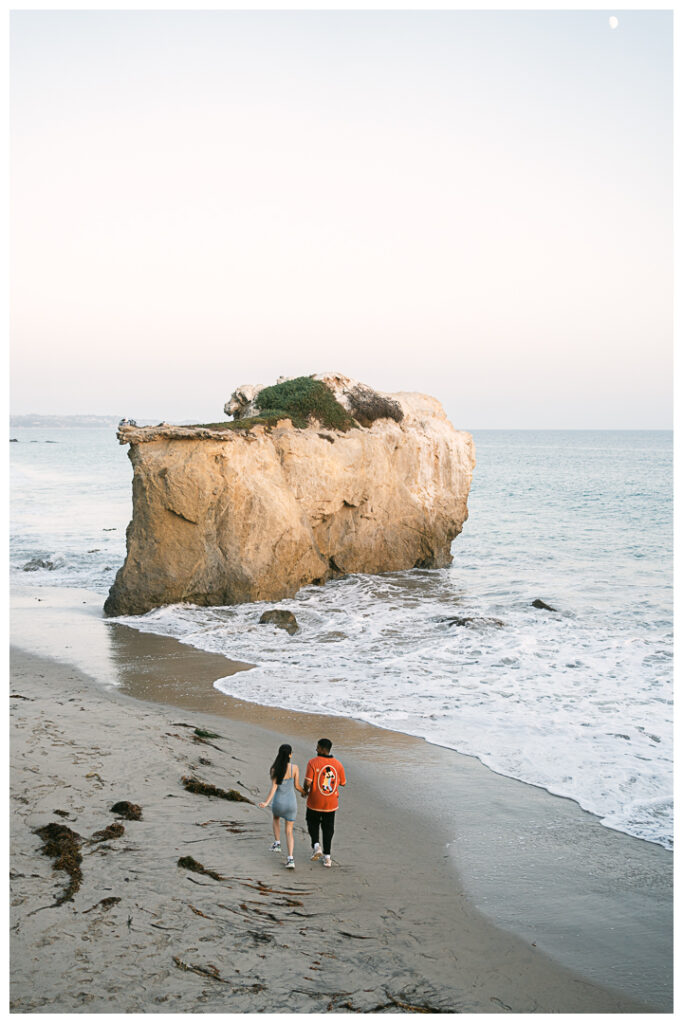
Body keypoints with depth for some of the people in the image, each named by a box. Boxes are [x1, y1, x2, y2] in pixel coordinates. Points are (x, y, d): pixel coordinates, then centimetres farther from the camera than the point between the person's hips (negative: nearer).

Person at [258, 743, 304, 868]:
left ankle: (277, 843, 28)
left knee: (275, 818, 36)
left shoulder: (274, 769, -11)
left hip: (278, 802, 0)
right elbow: (296, 786, -1)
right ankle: (290, 858, -2)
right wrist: (304, 791, 18)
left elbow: (273, 788, -18)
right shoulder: (294, 768, -10)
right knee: (289, 831, 11)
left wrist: (266, 802, -19)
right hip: (291, 802, 0)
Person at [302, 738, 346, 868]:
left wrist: (305, 791, -1)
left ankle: (316, 846, -1)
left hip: (315, 802, -3)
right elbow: (343, 783, 7)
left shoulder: (313, 762, -14)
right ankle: (327, 856, 15)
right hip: (331, 803, 3)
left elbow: (308, 782, -21)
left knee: (313, 824, 20)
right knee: (328, 828, 14)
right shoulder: (338, 764, -2)